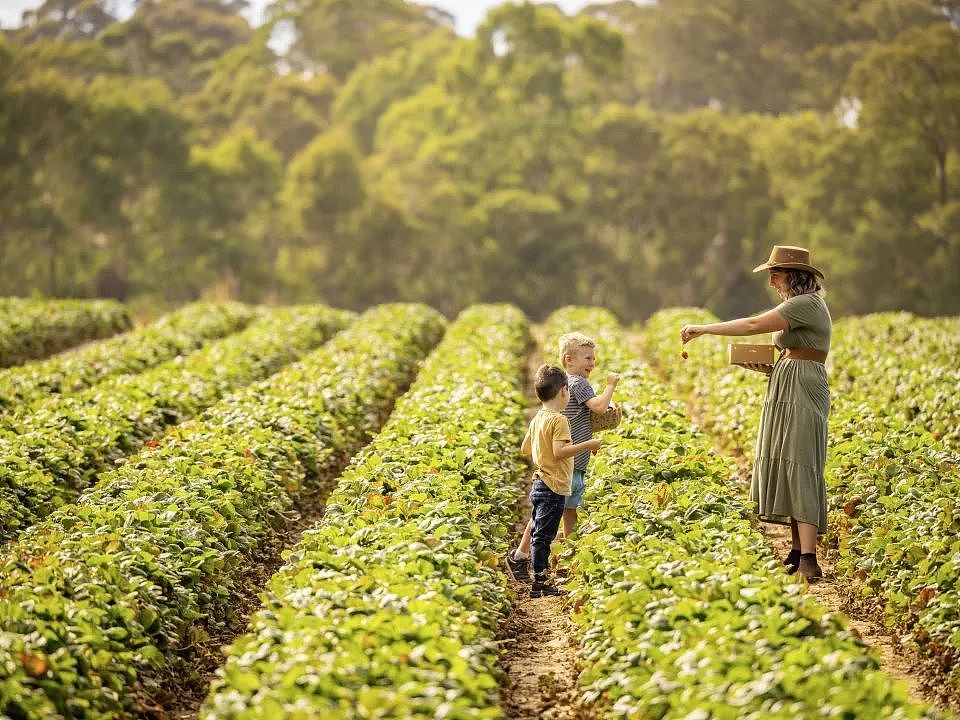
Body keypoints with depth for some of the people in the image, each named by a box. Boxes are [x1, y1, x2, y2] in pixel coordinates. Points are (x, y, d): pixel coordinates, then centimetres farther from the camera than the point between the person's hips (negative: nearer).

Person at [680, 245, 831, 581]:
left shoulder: (806, 304, -13)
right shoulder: (800, 305, 20)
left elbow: (754, 325, -22)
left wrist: (703, 329, -18)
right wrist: (768, 367, 7)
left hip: (801, 397, -11)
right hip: (787, 395, 11)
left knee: (798, 471, -15)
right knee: (786, 469, 9)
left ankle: (808, 561, -19)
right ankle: (798, 553, 12)